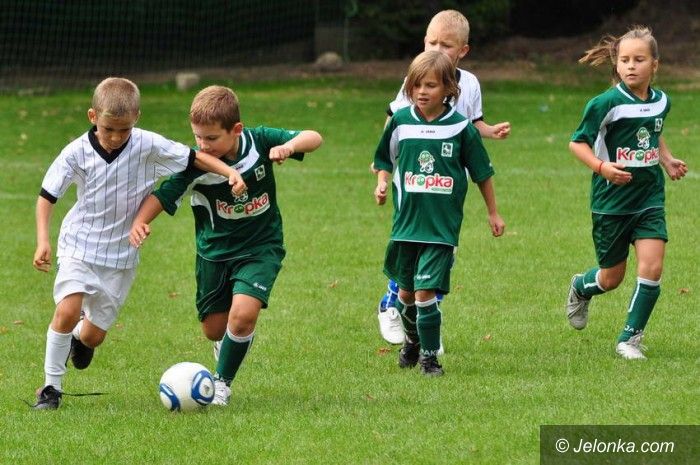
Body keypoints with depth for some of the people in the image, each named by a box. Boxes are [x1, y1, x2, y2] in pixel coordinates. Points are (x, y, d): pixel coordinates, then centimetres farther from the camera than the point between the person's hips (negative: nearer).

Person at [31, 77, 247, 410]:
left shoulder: (148, 146, -12)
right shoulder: (78, 152, -11)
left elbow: (194, 158, -5)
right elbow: (47, 196, -5)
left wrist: (230, 172, -20)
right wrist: (42, 241, -15)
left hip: (121, 254, 1)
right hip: (79, 247, -1)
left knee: (94, 335, 5)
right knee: (66, 311, -22)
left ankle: (80, 337, 44)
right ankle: (51, 387, -7)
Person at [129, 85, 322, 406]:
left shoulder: (259, 142, -17)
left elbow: (314, 138, -14)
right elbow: (163, 196, -16)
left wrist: (290, 145, -36)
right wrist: (140, 222, -36)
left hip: (260, 247, -2)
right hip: (214, 250, 2)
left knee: (243, 313, -23)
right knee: (213, 329, 9)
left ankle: (222, 381, 0)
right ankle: (227, 344, 49)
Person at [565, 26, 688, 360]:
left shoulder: (661, 102, 2)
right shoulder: (607, 104, -16)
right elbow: (577, 143, -10)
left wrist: (667, 160, 8)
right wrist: (602, 166, -25)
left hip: (649, 198, 4)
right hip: (611, 201, -4)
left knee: (652, 266, -12)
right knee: (612, 277, 9)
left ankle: (630, 338, 2)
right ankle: (580, 288, 45)